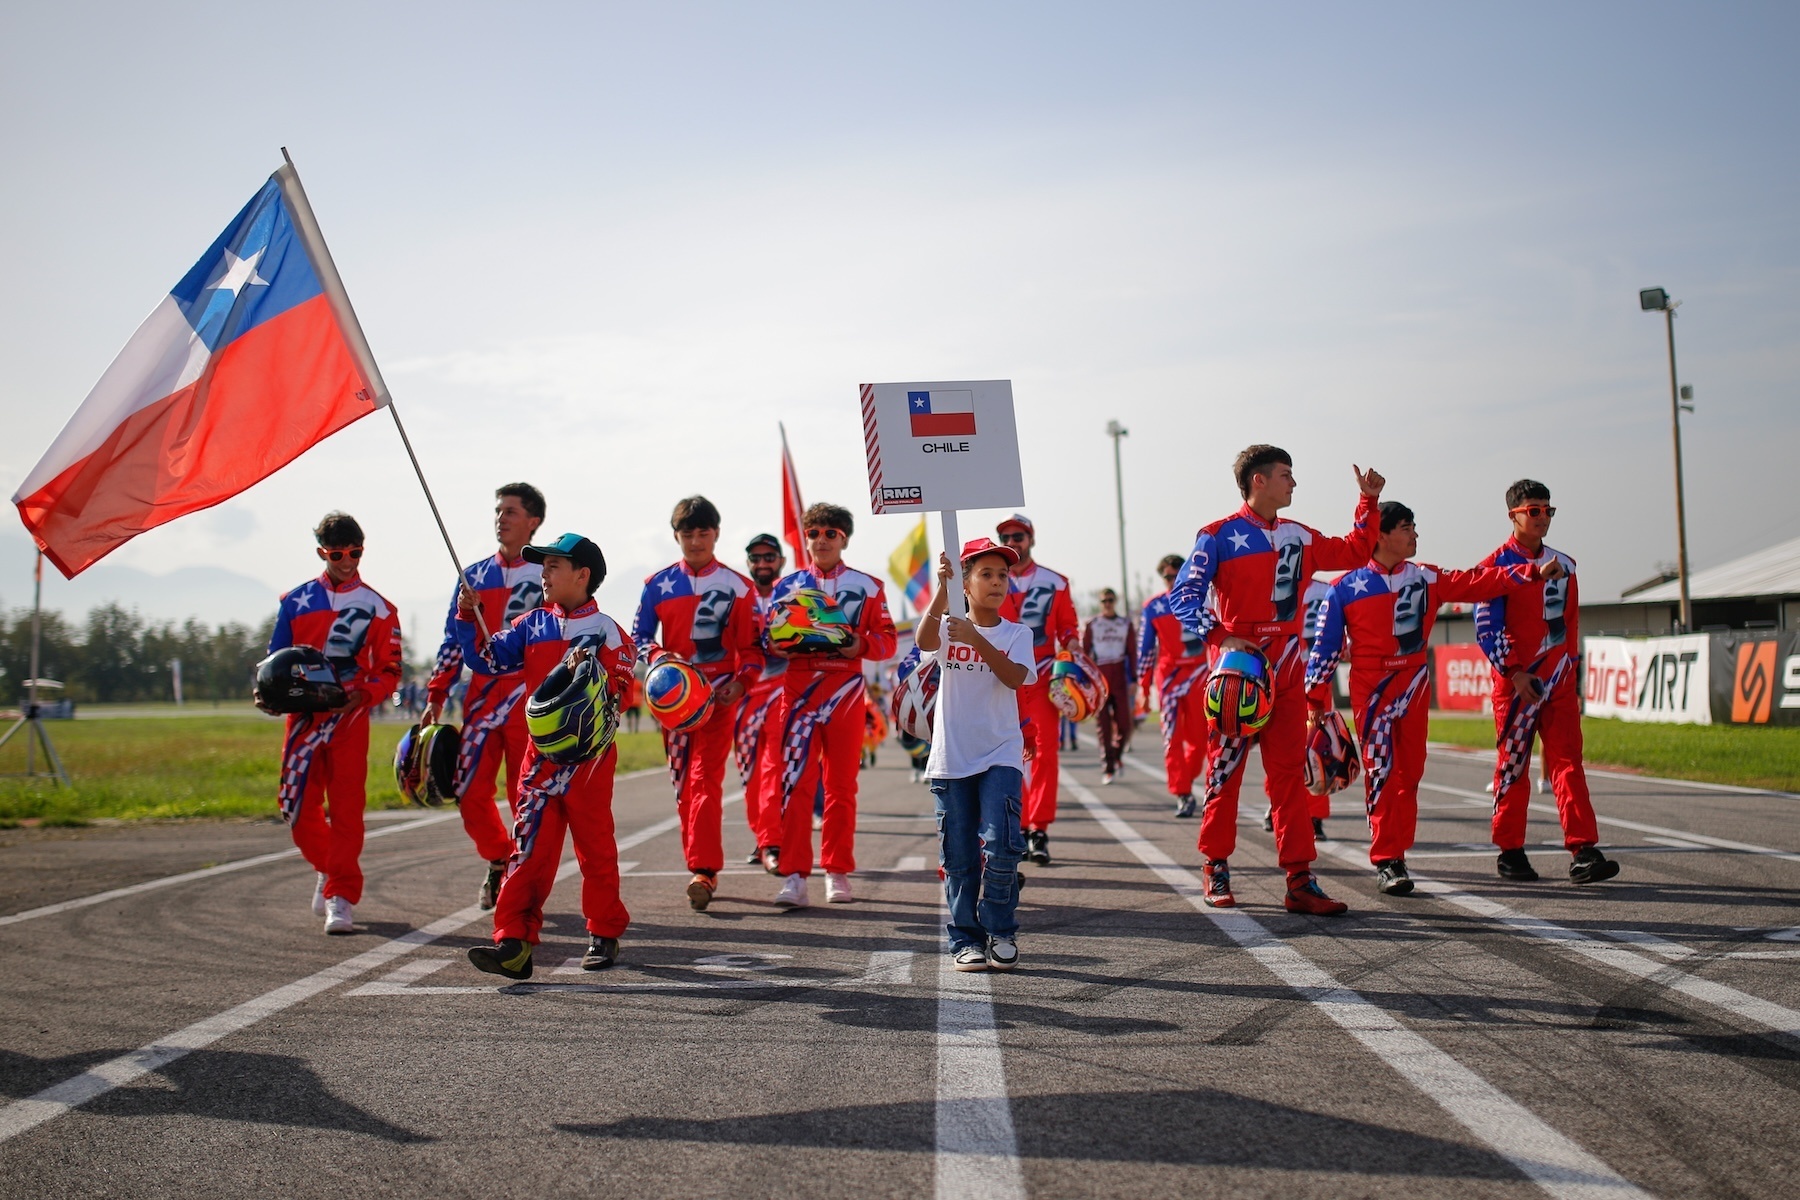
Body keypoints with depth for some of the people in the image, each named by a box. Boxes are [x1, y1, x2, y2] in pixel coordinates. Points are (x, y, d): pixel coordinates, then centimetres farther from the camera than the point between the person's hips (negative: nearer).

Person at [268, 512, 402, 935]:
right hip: (304, 716, 2)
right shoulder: (296, 601, 9)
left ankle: (341, 896, -1)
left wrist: (365, 693, -15)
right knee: (297, 806, 2)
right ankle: (328, 868, 28)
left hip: (350, 718, -2)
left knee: (346, 807, -6)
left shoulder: (378, 609, 5)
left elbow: (390, 670, 4)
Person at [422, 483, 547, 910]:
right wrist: (436, 696, 10)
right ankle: (499, 860, 23)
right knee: (470, 791, -1)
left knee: (527, 793, -2)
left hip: (530, 695, -4)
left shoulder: (548, 574, 1)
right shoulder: (474, 575, 13)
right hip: (481, 693, 4)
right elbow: (453, 641, 15)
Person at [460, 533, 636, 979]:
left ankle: (605, 934, 20)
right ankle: (513, 942, -8)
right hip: (541, 749, 4)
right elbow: (485, 657, 9)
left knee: (594, 843, 6)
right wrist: (468, 618, -1)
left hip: (589, 752, -4)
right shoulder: (532, 625, 11)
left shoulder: (606, 631, -3)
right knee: (530, 845, -3)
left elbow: (618, 690, -9)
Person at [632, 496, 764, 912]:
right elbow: (638, 637, 9)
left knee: (706, 779, -15)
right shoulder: (657, 585, 7)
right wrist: (660, 656, -12)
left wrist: (741, 682, -12)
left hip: (719, 694, -3)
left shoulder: (738, 587, 3)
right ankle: (703, 868, 15)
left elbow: (752, 647, 4)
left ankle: (704, 871, -19)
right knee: (682, 783, 6)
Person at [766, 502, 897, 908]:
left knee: (841, 784, 6)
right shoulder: (787, 585, 11)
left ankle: (837, 872, 14)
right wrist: (780, 645, -10)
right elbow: (767, 636, 12)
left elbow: (887, 639, 5)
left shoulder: (867, 587, 8)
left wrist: (862, 646, -15)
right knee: (796, 780, -9)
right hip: (799, 688, 0)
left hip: (845, 690, 0)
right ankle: (795, 876, -9)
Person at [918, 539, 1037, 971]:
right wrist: (941, 589, -32)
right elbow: (925, 641, -20)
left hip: (1000, 756, 0)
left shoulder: (1017, 634, 5)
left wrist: (977, 641, -24)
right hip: (951, 757, 0)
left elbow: (1016, 677, -14)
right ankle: (966, 940, 14)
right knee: (959, 857, 4)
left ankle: (1000, 931, 4)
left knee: (1001, 845, -14)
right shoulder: (949, 628, 3)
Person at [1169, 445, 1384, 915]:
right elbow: (1183, 596, -9)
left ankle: (1299, 880, 1)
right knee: (1225, 770, 2)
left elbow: (1355, 552, 25)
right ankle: (1216, 870, 14)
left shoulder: (1299, 537, 13)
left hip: (1286, 673, 5)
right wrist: (1221, 638, -21)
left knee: (1290, 773, 2)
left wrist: (1369, 501, 17)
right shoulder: (1220, 536, -5)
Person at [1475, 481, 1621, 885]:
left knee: (1568, 760, -3)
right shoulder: (1497, 564, -4)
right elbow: (1486, 628, -9)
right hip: (1516, 680, -4)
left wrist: (1573, 675, 14)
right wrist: (1513, 672, -16)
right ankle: (1509, 852, 12)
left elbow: (1570, 625, 18)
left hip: (1558, 682, 4)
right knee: (1514, 763, 2)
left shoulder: (1563, 564, 13)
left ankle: (1582, 852, -8)